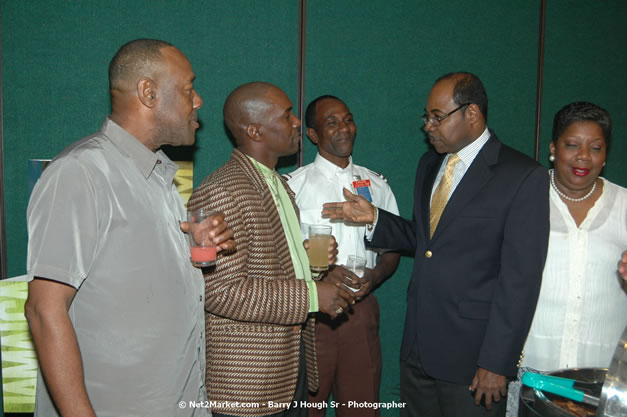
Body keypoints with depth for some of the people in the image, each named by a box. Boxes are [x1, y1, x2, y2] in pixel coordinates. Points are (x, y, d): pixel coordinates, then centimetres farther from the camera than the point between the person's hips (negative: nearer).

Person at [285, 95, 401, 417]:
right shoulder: (295, 185, -3)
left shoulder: (376, 184, 10)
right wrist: (321, 274, -18)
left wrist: (375, 275, -7)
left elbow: (393, 248, 13)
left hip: (361, 310, 3)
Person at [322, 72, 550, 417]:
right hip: (417, 344, 6)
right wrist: (374, 217, 1)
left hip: (470, 351, -6)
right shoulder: (429, 164, 10)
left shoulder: (523, 177, -13)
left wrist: (497, 363, -15)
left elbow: (520, 279, -15)